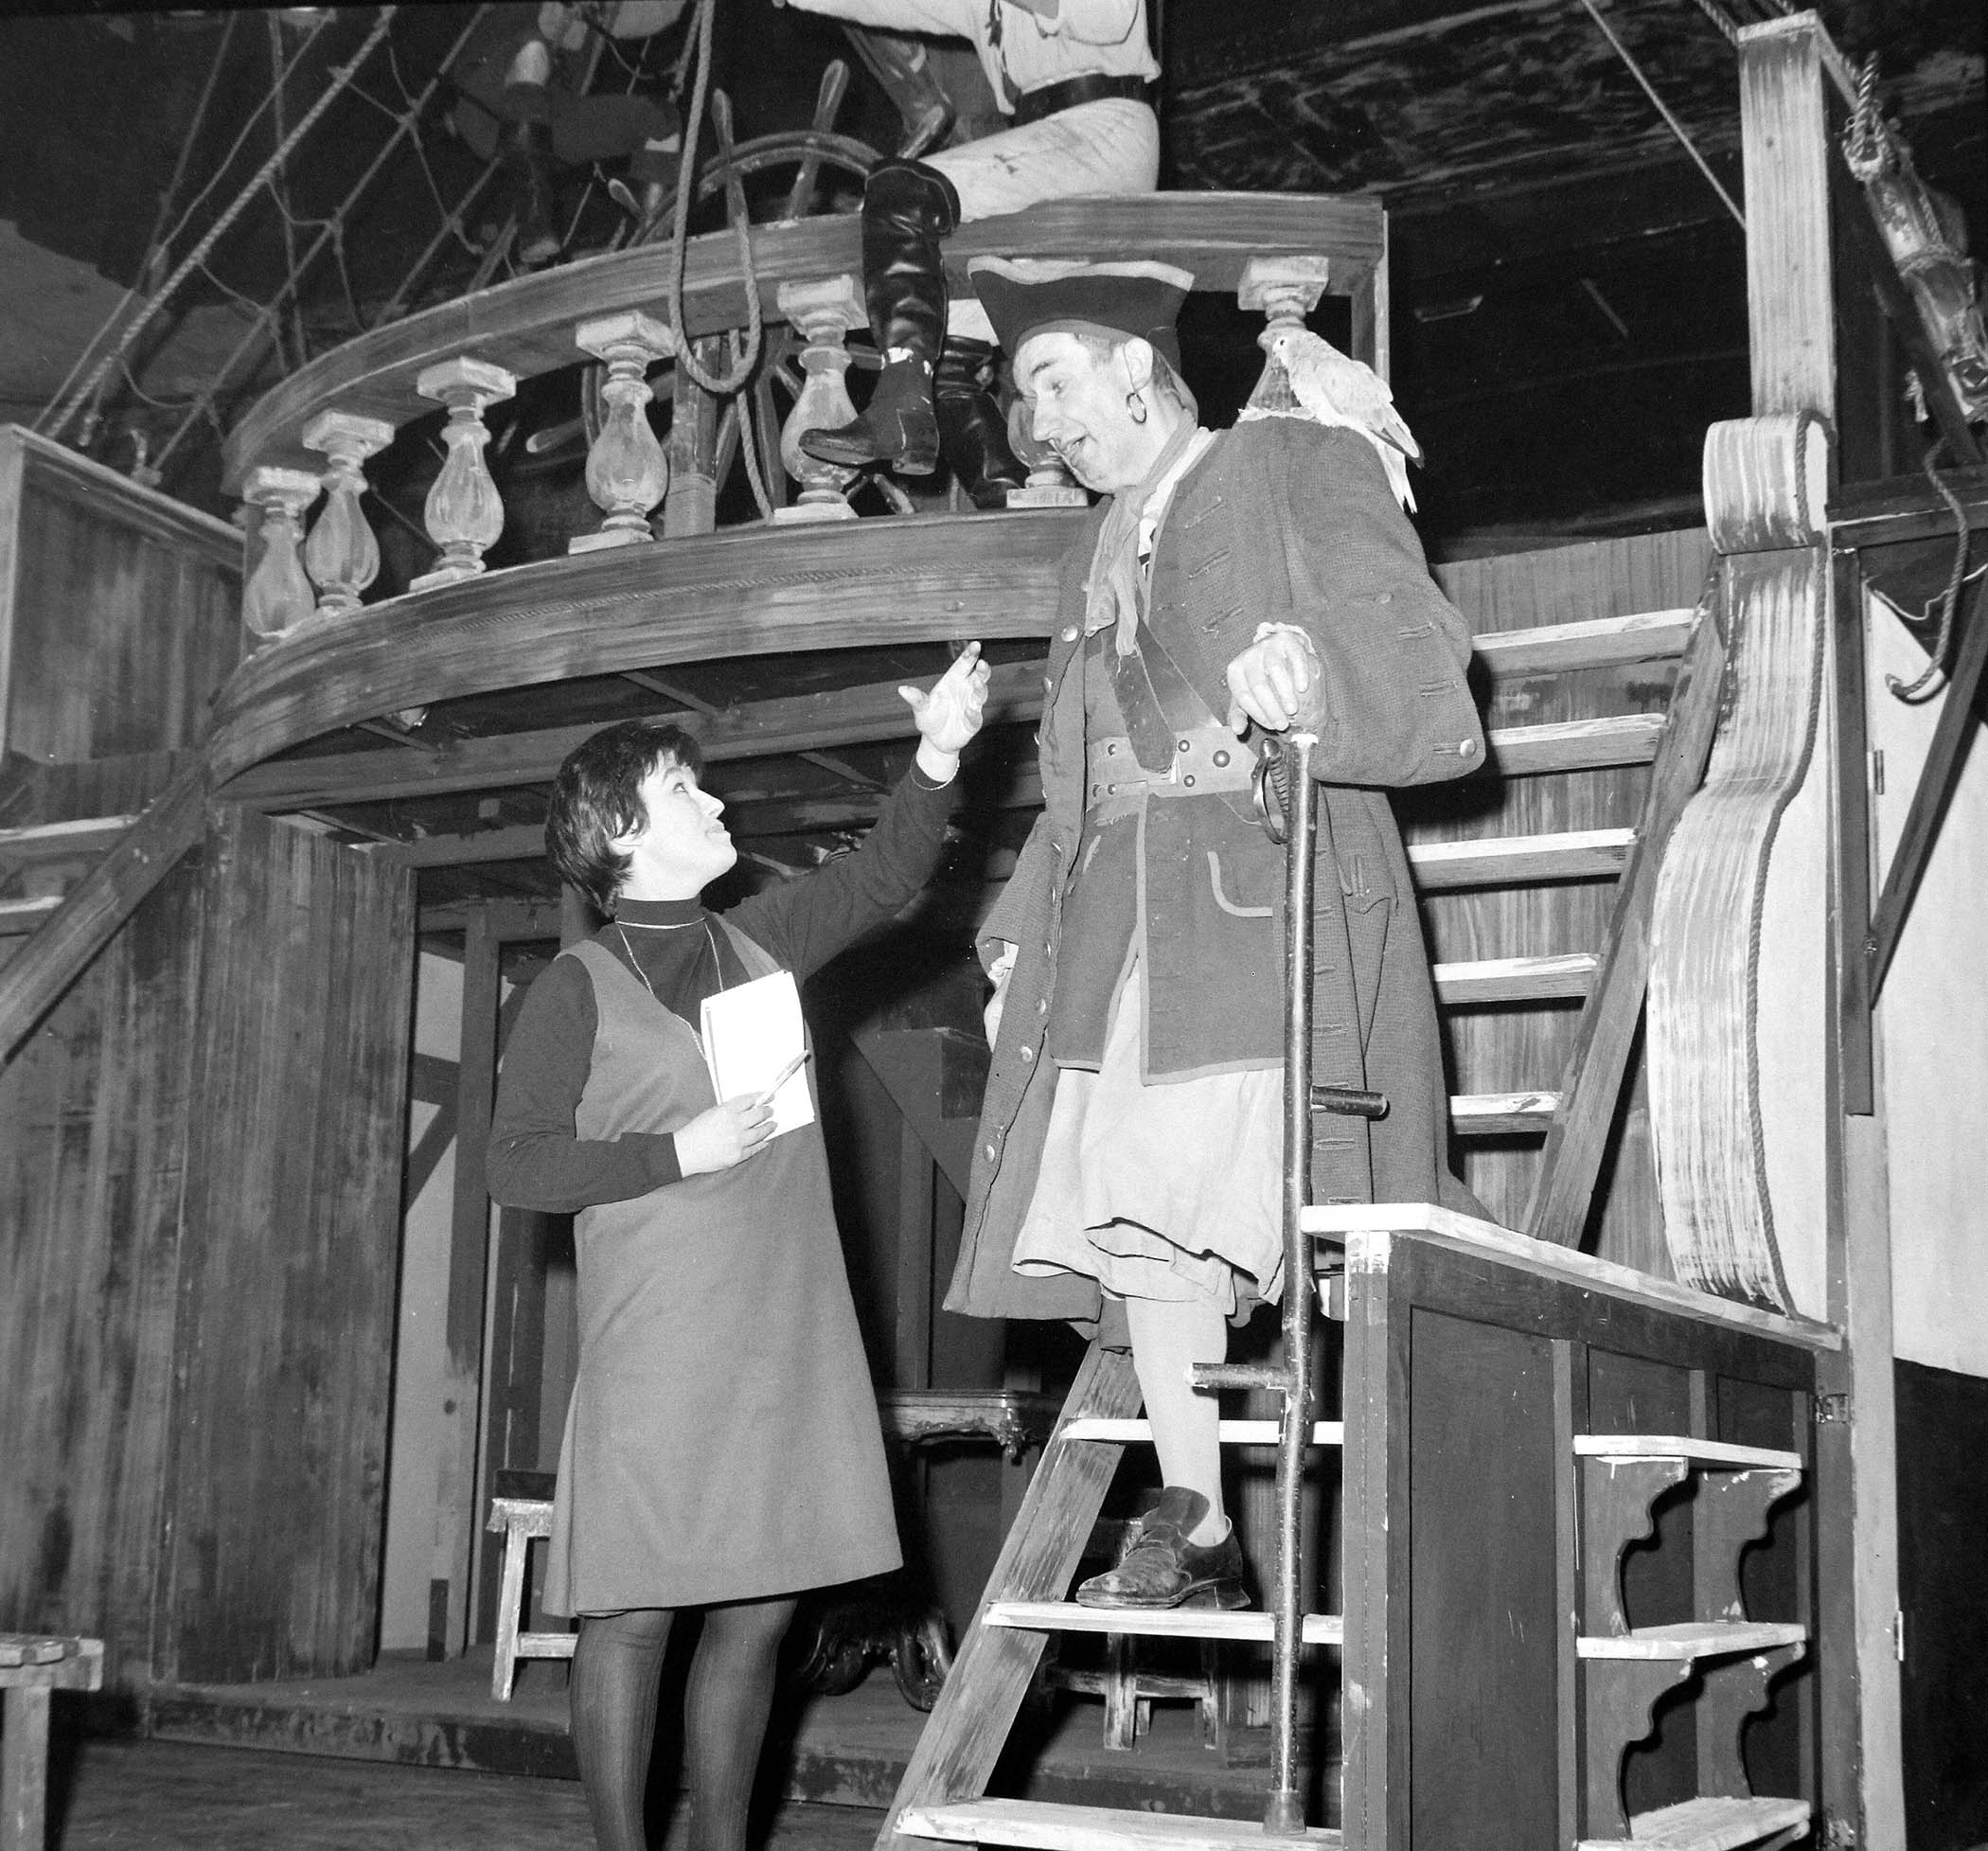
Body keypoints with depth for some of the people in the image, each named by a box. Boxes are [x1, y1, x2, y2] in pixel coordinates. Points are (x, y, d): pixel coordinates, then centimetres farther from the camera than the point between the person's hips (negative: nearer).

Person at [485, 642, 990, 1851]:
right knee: (635, 1612, -3)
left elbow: (885, 878, 18)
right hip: (657, 1350, -5)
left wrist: (939, 755, 2)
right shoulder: (581, 985, 0)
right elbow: (517, 1164, -4)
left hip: (790, 1338, 5)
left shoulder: (759, 944, 15)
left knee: (760, 1608, 7)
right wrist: (682, 1151, -11)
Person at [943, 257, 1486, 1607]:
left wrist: (1308, 673, -27)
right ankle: (1193, 1528, 2)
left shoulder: (1302, 467, 7)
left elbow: (1413, 640, -6)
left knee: (1256, 1189, -16)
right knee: (1136, 1210, -2)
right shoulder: (1100, 549, 27)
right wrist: (1020, 944, 19)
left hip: (1274, 886, -6)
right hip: (1117, 902, 7)